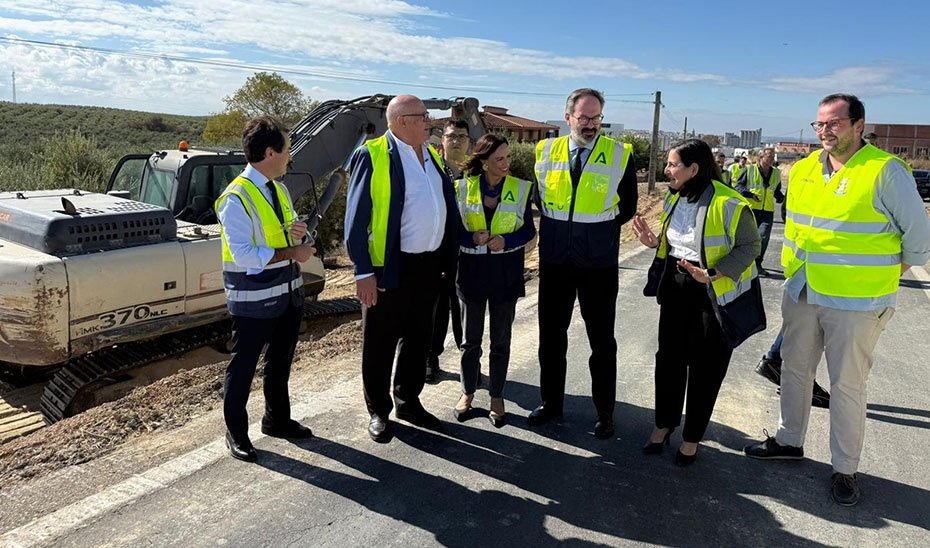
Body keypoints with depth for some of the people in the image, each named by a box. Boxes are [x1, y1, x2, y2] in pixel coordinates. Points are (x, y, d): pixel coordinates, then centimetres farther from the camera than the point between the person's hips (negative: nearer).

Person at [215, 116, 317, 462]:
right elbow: (243, 255, -24)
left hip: (289, 291, 9)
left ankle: (277, 420, 41)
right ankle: (236, 434, 26)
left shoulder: (279, 190, 7)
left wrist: (298, 232, -7)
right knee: (243, 368, 7)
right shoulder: (236, 198, -19)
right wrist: (290, 253, -22)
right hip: (254, 299, -8)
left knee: (281, 362, 22)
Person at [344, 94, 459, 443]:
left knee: (419, 339, 18)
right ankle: (378, 412, 24)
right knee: (380, 344, 7)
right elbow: (356, 219, -12)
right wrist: (364, 271, -17)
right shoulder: (372, 156, -10)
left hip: (429, 265, 7)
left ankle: (408, 402, 35)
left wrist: (447, 260, 11)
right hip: (390, 268, -7)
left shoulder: (431, 155, 12)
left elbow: (447, 206, 16)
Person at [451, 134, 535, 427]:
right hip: (472, 271, 0)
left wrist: (506, 240, -16)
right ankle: (468, 392, 28)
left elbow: (529, 230, 2)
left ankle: (496, 396, 24)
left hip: (506, 273, 0)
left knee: (501, 340, 9)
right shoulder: (463, 188, -2)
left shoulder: (521, 188, -1)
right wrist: (472, 238, -19)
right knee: (471, 339, 10)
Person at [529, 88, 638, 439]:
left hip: (599, 263, -2)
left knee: (602, 340, 7)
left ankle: (604, 413, 21)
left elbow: (627, 207, 3)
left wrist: (598, 227, -1)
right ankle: (551, 402, 30)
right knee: (551, 335, 13)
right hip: (554, 261, 3)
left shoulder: (620, 155, -4)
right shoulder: (546, 151, 2)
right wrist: (557, 226, 5)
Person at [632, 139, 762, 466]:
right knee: (669, 356, 11)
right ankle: (664, 424, 29)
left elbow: (750, 246, -14)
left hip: (714, 293, -6)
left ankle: (692, 437, 22)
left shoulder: (728, 204, -19)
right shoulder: (674, 199, 6)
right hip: (676, 286, 6)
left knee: (705, 367, 5)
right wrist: (654, 242, -2)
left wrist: (712, 274, -25)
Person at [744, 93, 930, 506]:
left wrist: (886, 278, 0)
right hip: (801, 295, 6)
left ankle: (844, 468, 20)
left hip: (856, 302, -6)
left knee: (847, 385, 4)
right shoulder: (803, 170, 6)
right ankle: (789, 441, 35)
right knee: (795, 370, 17)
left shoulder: (886, 171, -12)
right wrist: (795, 271, 15)